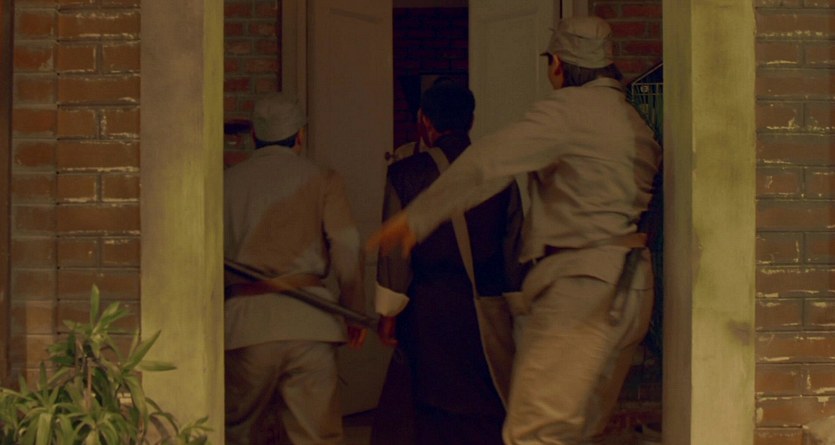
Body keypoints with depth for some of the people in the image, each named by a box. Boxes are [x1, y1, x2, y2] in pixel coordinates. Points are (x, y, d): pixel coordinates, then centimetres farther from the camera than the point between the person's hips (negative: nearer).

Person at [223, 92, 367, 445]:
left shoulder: (227, 182, 9)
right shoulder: (321, 180, 5)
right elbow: (347, 248, -1)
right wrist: (354, 311, 7)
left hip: (245, 319, 1)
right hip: (308, 320, -1)